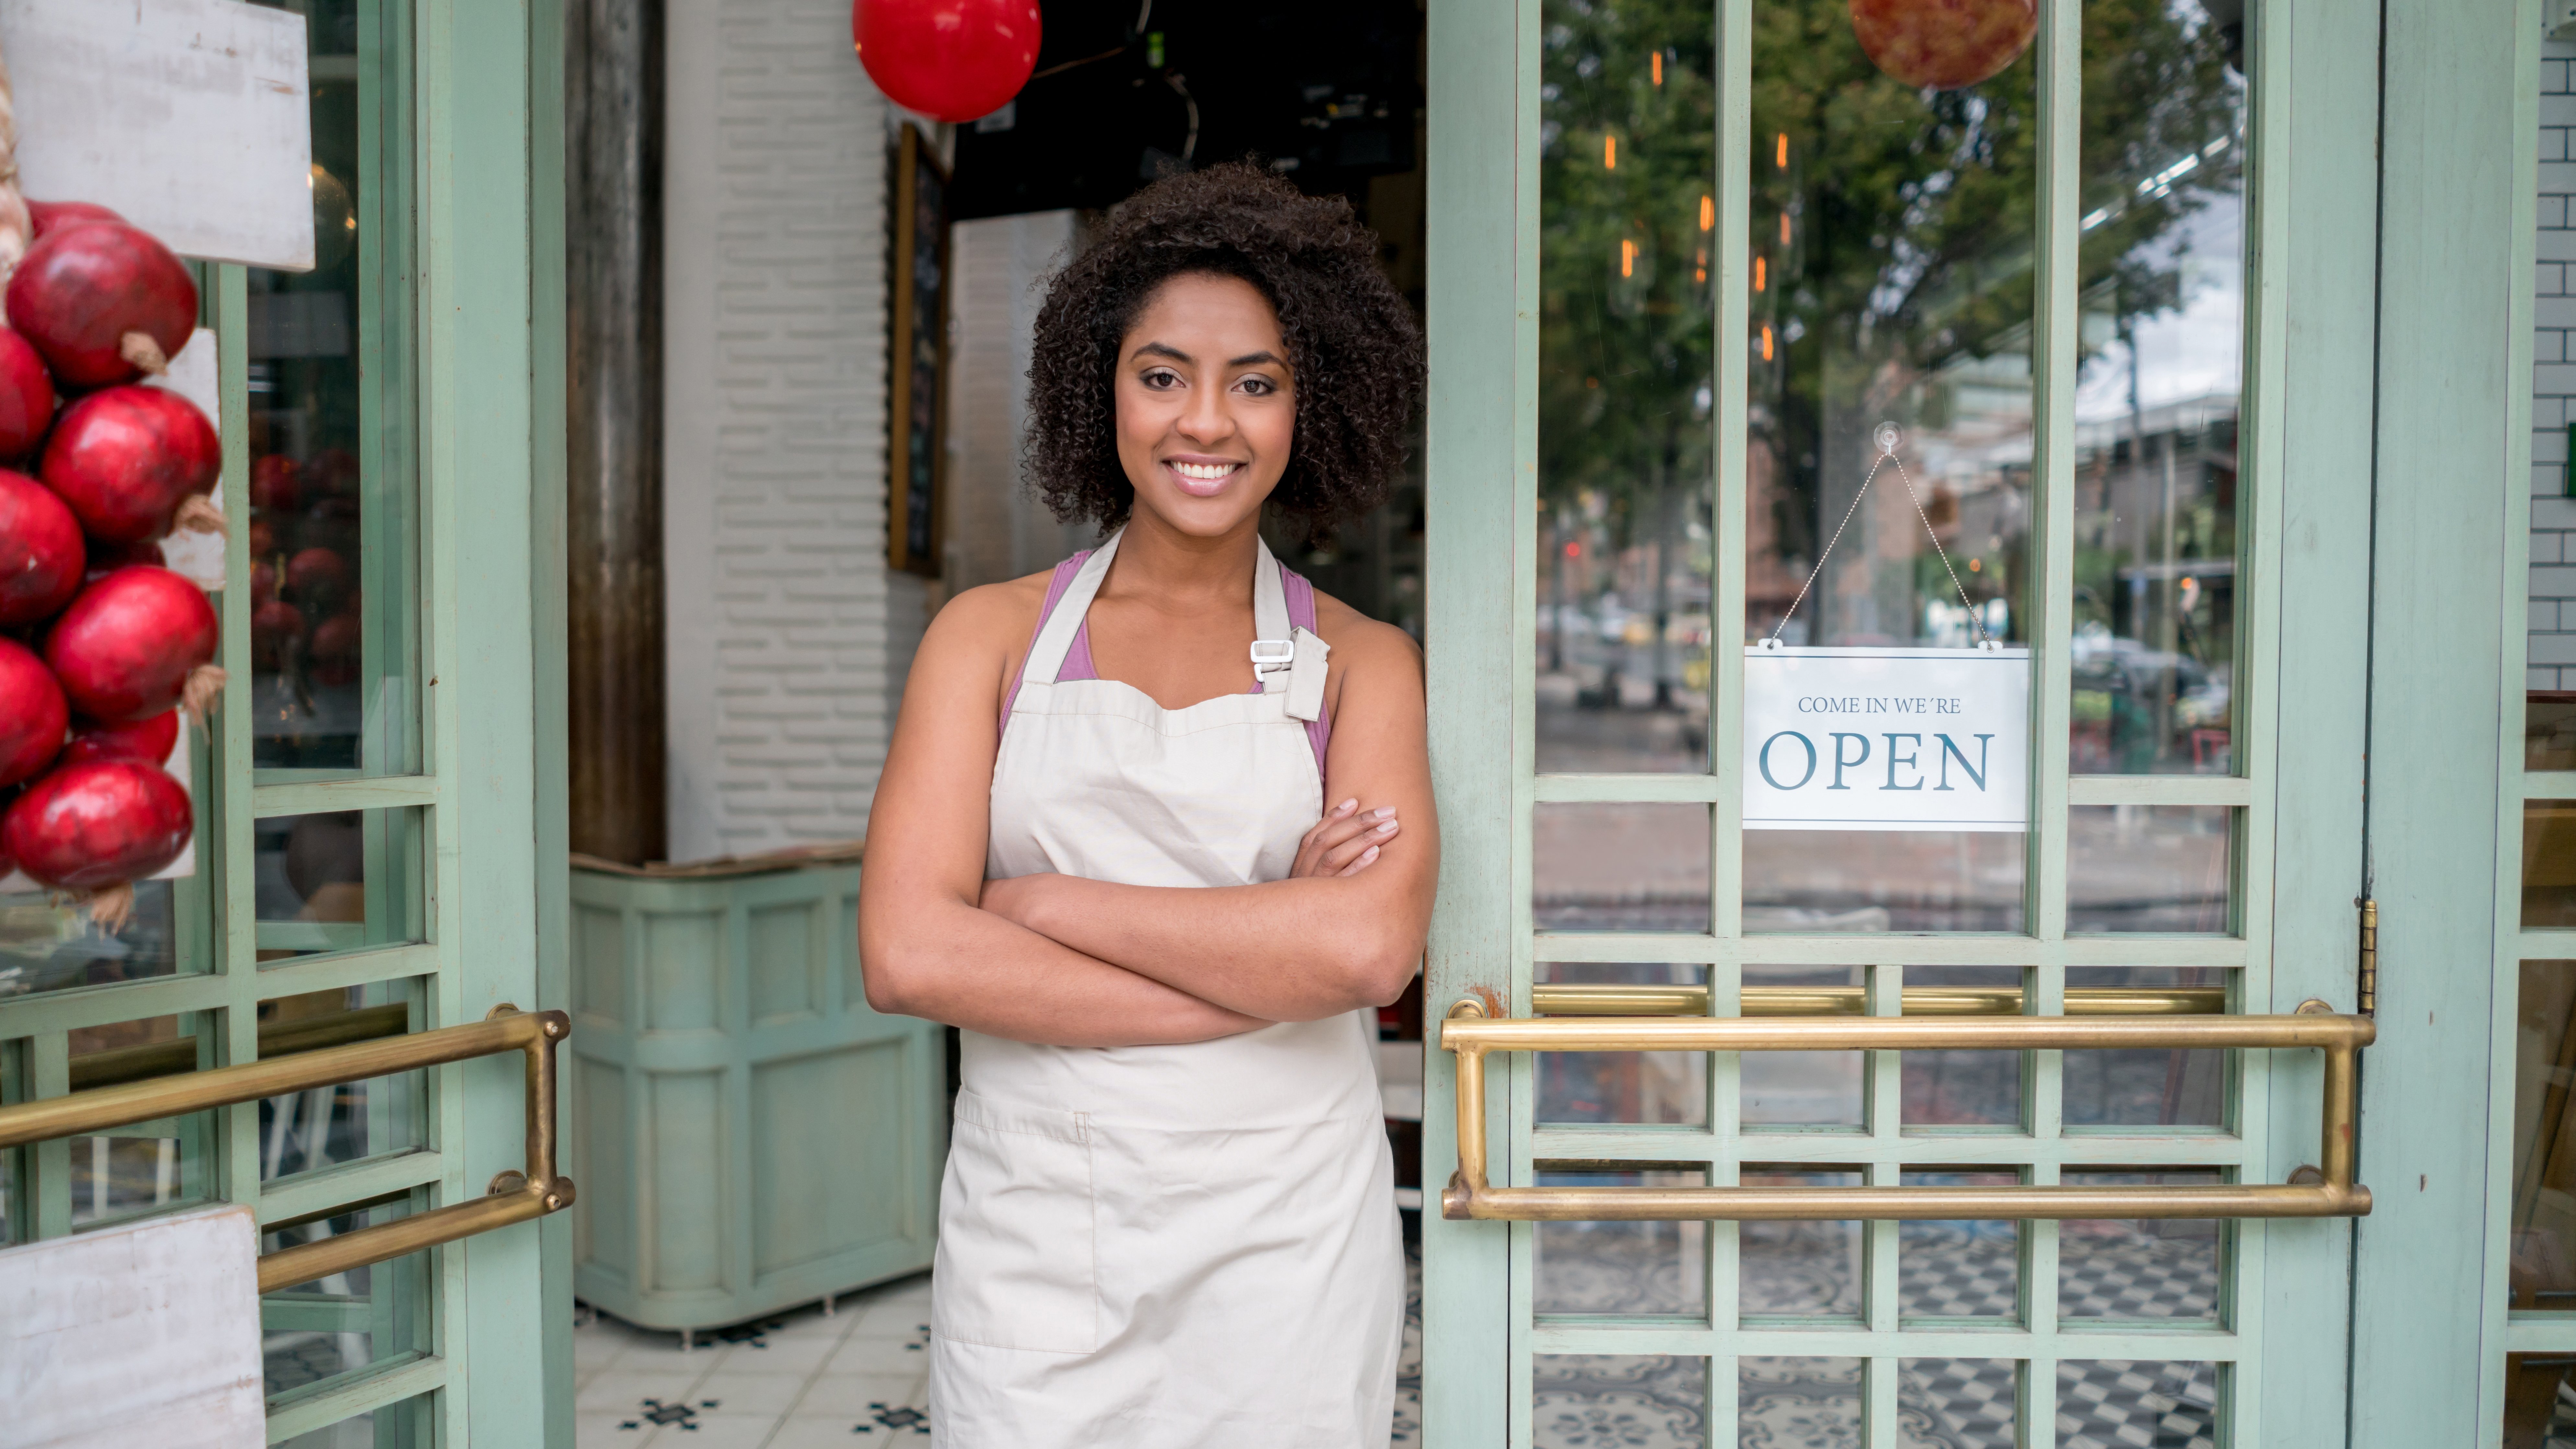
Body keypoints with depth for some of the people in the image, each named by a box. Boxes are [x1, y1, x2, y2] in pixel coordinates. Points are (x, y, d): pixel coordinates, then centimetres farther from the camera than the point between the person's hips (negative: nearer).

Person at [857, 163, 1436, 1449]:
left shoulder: (1359, 662, 3)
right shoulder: (993, 635, 4)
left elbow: (1372, 946, -14)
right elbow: (908, 954, -9)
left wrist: (1043, 905, -11)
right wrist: (1261, 968, -11)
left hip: (1284, 1236, 0)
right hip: (1034, 1231, 0)